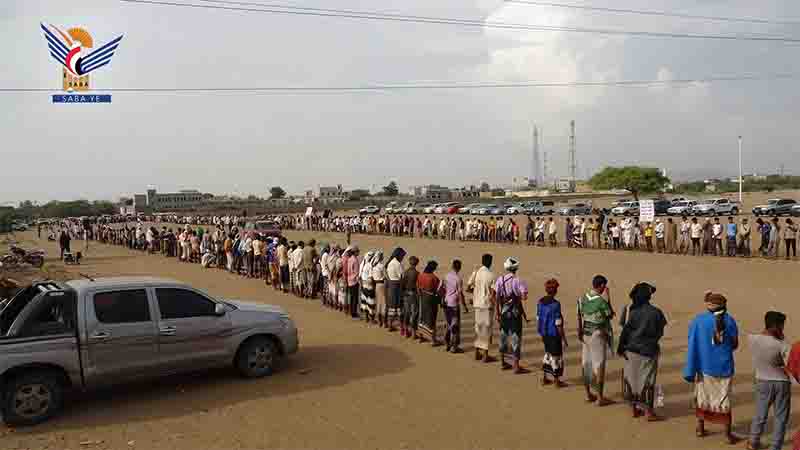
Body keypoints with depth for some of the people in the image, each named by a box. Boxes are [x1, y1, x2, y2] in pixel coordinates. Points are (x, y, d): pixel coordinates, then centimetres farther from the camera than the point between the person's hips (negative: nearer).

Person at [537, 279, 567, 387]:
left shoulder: (540, 302, 0)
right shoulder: (555, 304, -21)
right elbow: (558, 324, -19)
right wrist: (564, 339, -11)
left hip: (545, 333, 7)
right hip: (554, 334, -7)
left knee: (548, 354, 21)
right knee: (556, 357, 7)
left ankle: (544, 378, 26)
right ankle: (557, 381, 18)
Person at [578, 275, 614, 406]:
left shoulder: (582, 298, 0)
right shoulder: (601, 300, -20)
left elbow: (579, 317, 6)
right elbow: (611, 315, -4)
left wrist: (580, 332, 16)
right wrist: (607, 298, -4)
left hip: (586, 335, 7)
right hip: (598, 336, -7)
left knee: (587, 364, 13)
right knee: (599, 366, 1)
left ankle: (588, 394, 23)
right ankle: (600, 398, 7)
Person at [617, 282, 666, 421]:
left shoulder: (629, 311, -9)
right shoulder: (656, 312, -12)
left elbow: (624, 331, -8)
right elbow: (660, 332, -1)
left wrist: (621, 347, 2)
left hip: (631, 350, 2)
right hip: (649, 351, -2)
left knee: (632, 378, 14)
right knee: (647, 381, 7)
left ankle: (635, 408, 22)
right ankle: (649, 411, 10)